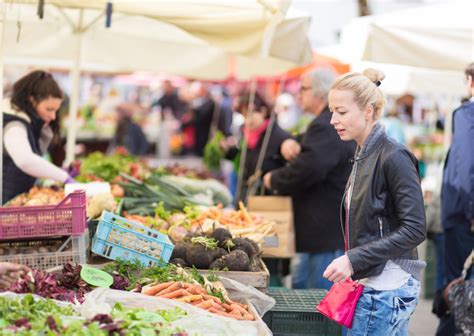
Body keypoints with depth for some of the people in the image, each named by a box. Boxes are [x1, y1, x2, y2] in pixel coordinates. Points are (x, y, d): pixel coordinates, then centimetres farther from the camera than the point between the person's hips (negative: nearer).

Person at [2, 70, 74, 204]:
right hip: (6, 200, -9)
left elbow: (36, 156, 14)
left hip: (18, 197, 9)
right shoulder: (14, 125, -20)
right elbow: (25, 160, -39)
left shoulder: (31, 122, 9)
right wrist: (64, 177, -36)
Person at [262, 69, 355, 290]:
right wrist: (293, 145, 3)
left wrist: (274, 180, -12)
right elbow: (314, 155, 27)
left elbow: (307, 170, -31)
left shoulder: (327, 127, -20)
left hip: (328, 230, -11)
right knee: (300, 285, 18)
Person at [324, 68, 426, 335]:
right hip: (372, 281, 9)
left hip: (387, 288, -9)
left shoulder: (393, 157, -15)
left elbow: (414, 230, -18)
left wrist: (354, 260, -21)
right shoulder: (364, 155, 11)